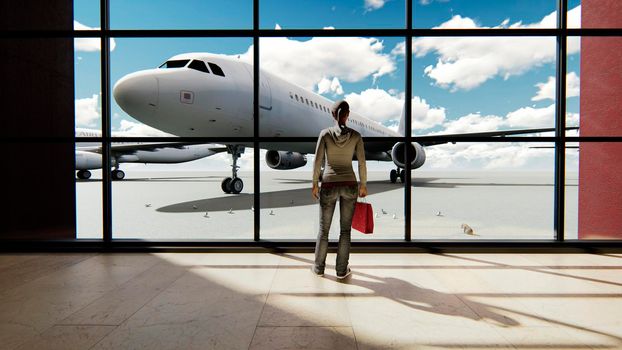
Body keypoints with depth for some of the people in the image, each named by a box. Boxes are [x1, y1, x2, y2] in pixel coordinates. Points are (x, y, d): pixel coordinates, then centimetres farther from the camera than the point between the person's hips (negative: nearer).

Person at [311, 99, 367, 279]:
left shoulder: (325, 133, -5)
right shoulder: (356, 135, -2)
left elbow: (318, 160, -7)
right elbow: (362, 163, -1)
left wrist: (315, 184, 2)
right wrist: (363, 185, 10)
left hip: (329, 186, 0)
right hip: (349, 185, 1)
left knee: (323, 228, 14)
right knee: (345, 229, 12)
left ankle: (319, 267, 24)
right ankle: (341, 269, 18)